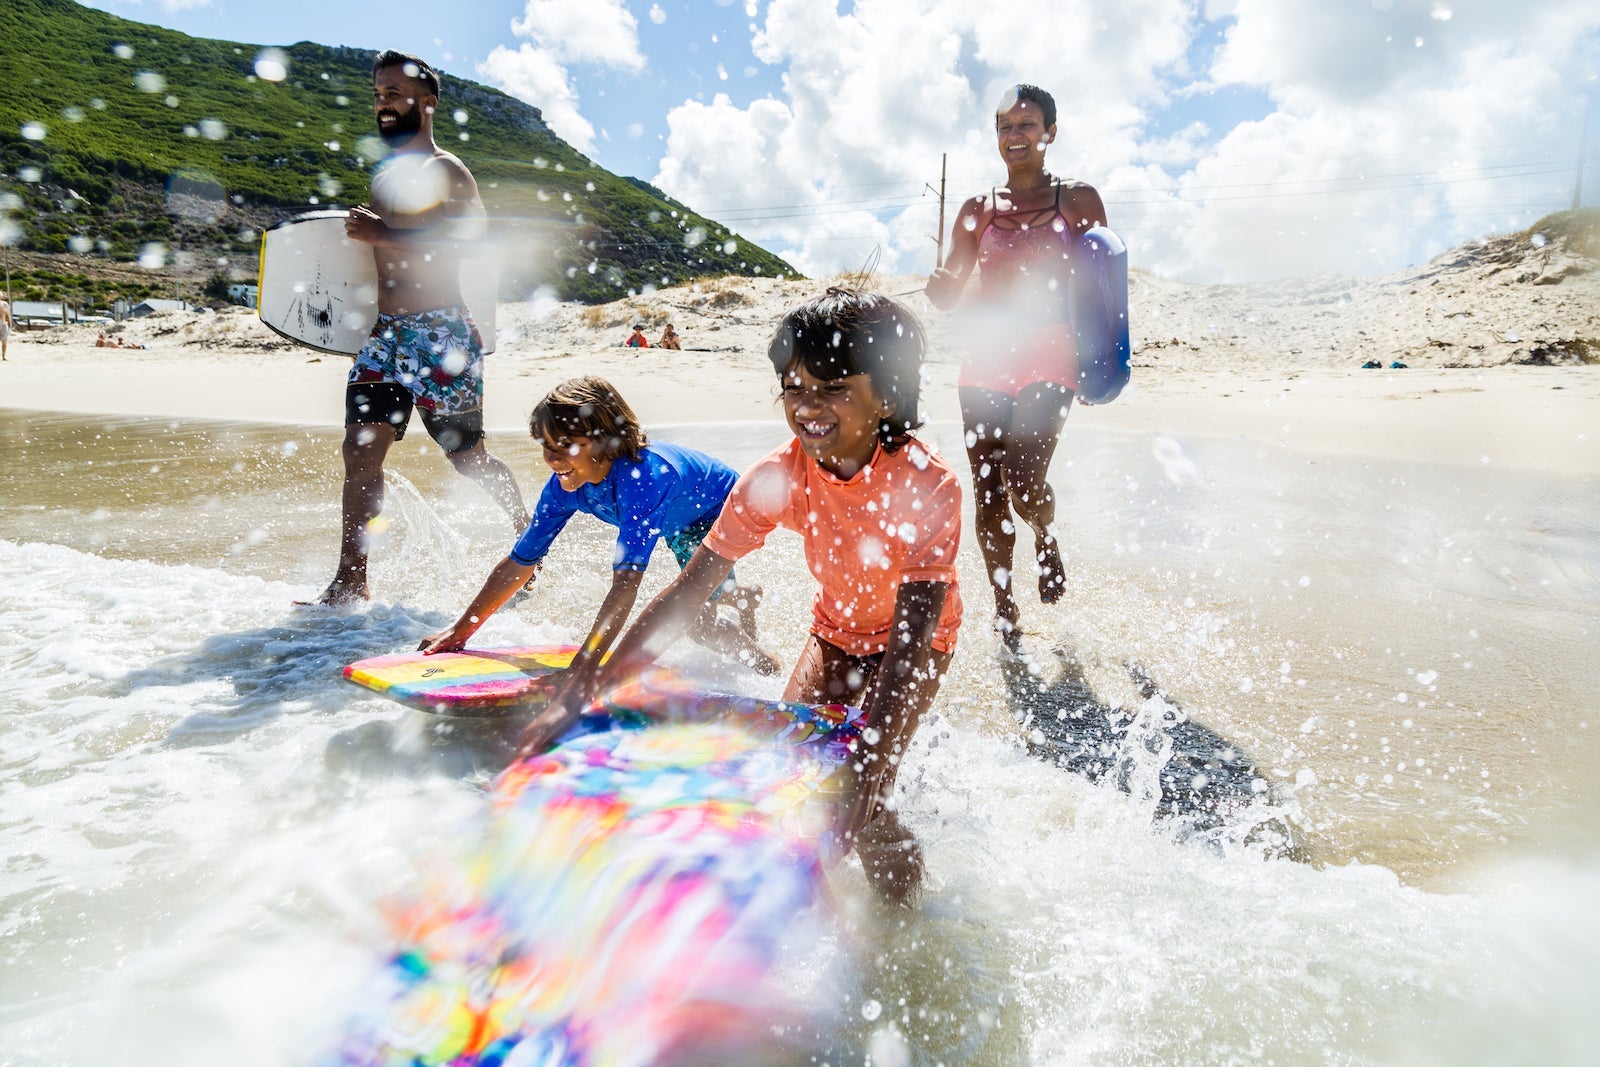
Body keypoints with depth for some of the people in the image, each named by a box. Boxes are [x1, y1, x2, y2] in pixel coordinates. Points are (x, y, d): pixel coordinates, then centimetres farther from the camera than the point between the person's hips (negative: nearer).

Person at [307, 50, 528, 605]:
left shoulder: (445, 171, -5)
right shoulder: (385, 175, 19)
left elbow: (470, 244, -21)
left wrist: (381, 236, -20)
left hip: (439, 333, -7)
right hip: (385, 332, 7)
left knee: (470, 459, 2)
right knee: (360, 451, -2)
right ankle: (350, 582, 2)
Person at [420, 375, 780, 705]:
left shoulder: (643, 477, -46)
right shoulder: (564, 486, -24)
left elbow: (626, 580, -53)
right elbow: (519, 562, -15)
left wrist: (582, 669, -58)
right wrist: (460, 630, -14)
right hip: (680, 522, 7)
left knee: (694, 618, -18)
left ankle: (762, 660, 8)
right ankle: (742, 596, 57)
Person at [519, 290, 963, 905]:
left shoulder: (927, 485, -34)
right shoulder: (779, 478, -23)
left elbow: (910, 639, -37)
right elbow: (686, 594, -23)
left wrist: (867, 770, -48)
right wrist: (580, 702, -27)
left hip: (915, 642, -4)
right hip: (836, 631, 4)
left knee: (862, 811, -15)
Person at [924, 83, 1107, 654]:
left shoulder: (1078, 201, 5)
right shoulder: (977, 210, 11)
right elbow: (950, 292, 9)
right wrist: (941, 284, -15)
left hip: (1049, 358, -3)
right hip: (984, 361, 3)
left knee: (1023, 487, -19)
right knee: (988, 495, 4)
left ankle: (1046, 538, 17)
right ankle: (1005, 610, 20)